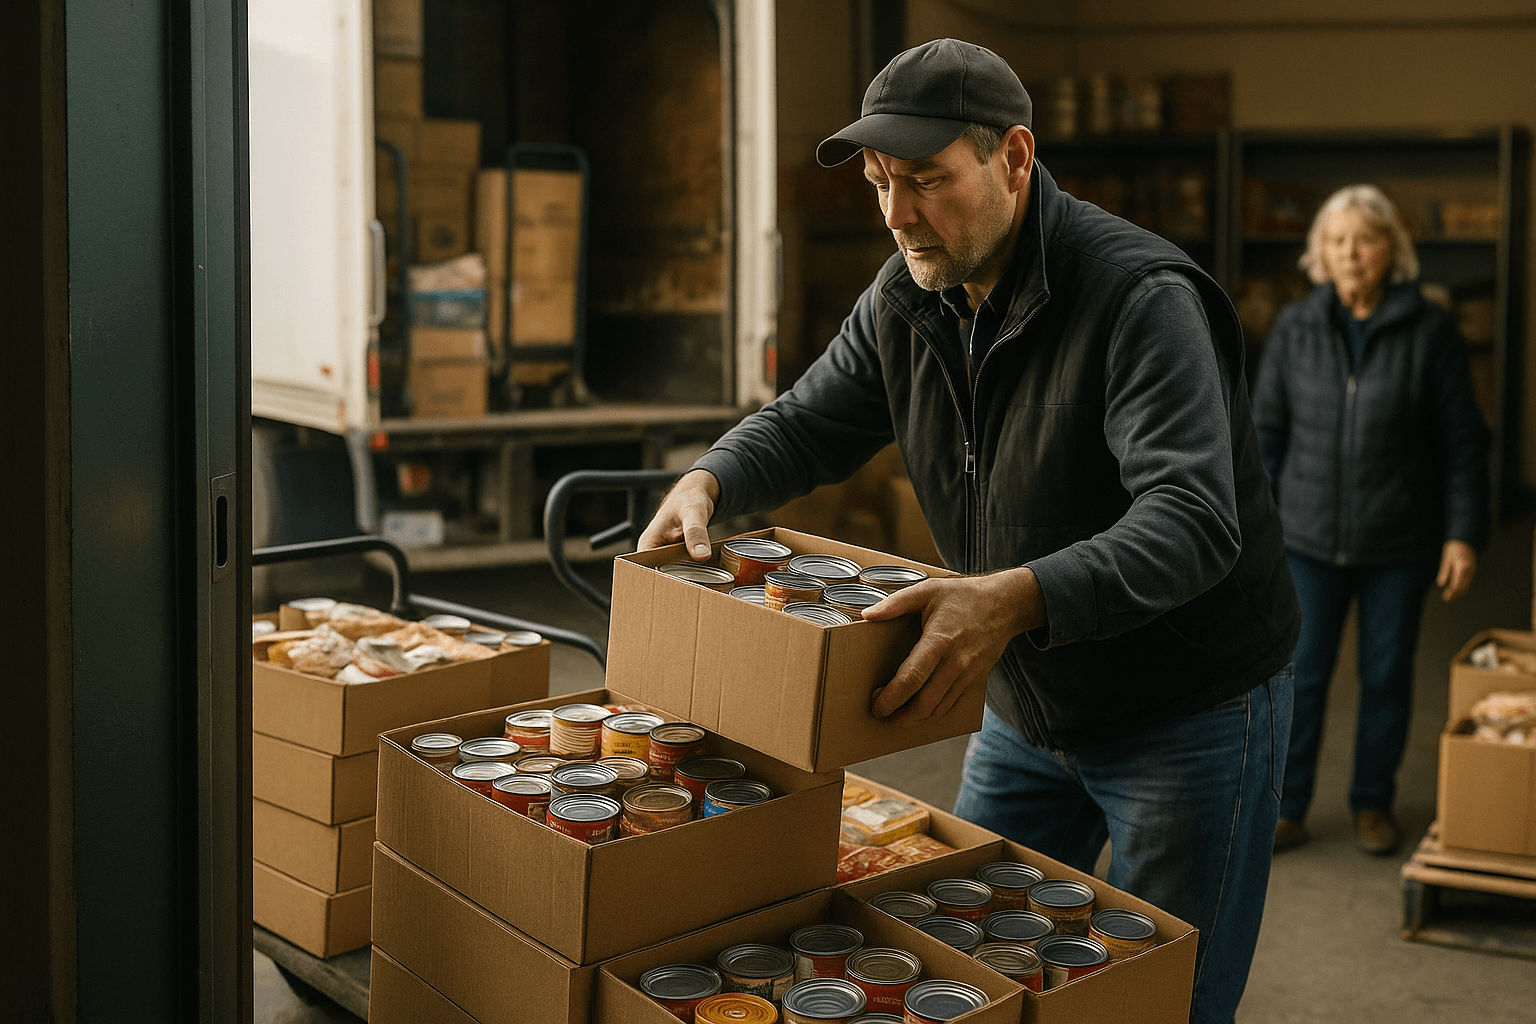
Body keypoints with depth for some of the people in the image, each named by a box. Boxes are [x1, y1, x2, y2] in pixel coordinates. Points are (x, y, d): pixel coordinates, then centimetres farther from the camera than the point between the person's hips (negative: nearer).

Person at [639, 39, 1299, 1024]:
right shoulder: (908, 299, -3)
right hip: (1028, 711, 7)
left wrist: (1021, 599, -54)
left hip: (1189, 712, -7)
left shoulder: (1142, 299, -27)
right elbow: (807, 422, 7)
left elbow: (1192, 520, -38)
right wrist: (707, 481, -16)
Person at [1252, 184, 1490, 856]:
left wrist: (1463, 534, -5)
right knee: (1299, 674, 2)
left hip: (1399, 544, -1)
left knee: (1386, 676, 9)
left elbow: (1462, 442, -1)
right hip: (1310, 538, 1)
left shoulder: (1429, 332, -4)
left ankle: (1373, 803, 26)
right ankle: (1287, 809, 13)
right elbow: (1265, 431, 5)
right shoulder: (1294, 329, 1)